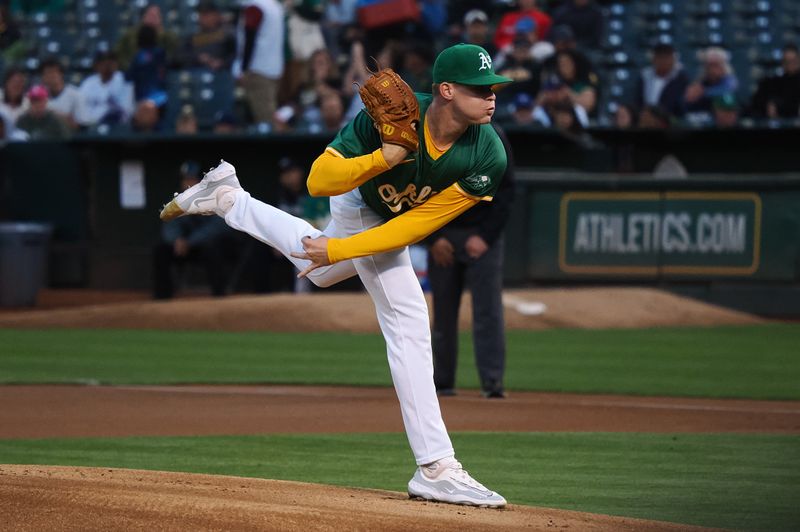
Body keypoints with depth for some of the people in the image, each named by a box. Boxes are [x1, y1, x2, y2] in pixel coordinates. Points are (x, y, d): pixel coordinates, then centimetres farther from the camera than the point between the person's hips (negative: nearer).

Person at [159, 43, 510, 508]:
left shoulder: (489, 158, -35)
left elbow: (417, 225, -29)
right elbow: (319, 181, -33)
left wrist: (338, 249, -32)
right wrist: (384, 159, -50)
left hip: (388, 224, 4)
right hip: (361, 208, -4)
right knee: (408, 322, -2)